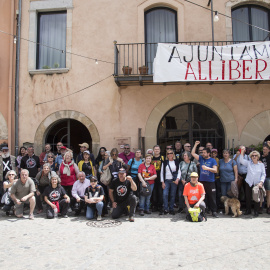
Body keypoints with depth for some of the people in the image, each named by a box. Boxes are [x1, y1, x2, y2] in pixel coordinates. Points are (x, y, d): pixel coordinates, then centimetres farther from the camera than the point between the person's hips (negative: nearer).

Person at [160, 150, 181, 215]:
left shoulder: (176, 162, 8)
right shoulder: (164, 162, 7)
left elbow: (179, 171, 7)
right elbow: (162, 172, 6)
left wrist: (177, 179, -9)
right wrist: (162, 182, -1)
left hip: (174, 181, 0)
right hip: (166, 181, 0)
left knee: (173, 195, 3)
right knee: (165, 194, -12)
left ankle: (171, 209, 14)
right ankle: (166, 209, -3)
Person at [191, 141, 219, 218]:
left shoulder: (212, 160, 0)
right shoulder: (201, 158, 11)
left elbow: (215, 170, -9)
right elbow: (193, 153, 7)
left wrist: (207, 168, -22)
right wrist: (195, 145, 1)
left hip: (210, 182, -3)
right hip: (202, 181, 3)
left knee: (212, 197, 0)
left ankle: (214, 211, 8)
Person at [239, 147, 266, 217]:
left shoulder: (261, 165, 5)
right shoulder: (248, 163, 7)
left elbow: (263, 174, 1)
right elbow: (241, 160, -4)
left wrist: (261, 182, -12)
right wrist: (242, 151, -13)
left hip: (257, 184, -1)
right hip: (249, 183, 1)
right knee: (248, 197, 7)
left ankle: (256, 212, 15)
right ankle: (248, 210, 22)